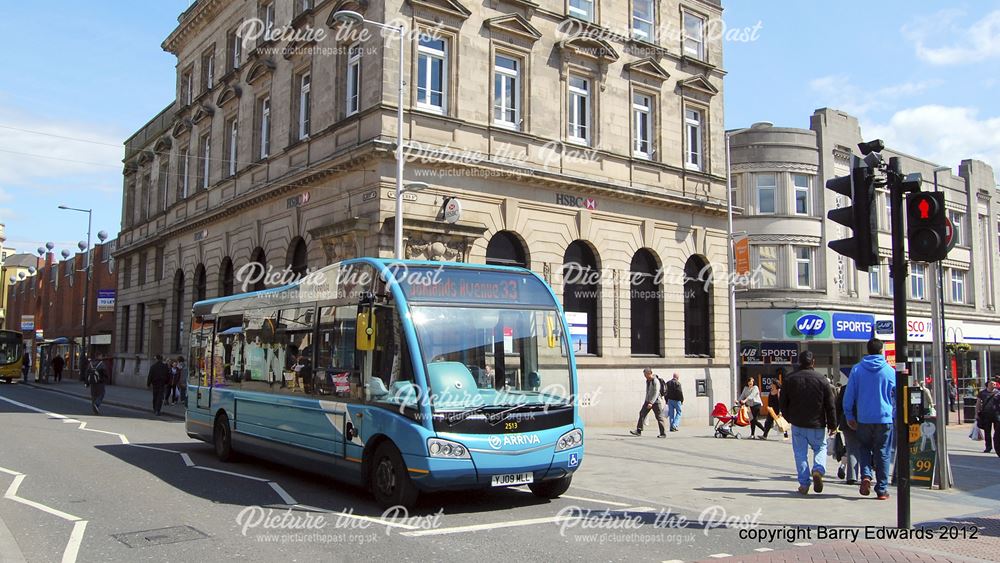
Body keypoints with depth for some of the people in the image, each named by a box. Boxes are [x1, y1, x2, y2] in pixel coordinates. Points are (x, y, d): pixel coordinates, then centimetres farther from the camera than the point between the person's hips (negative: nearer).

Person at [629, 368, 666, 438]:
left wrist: (651, 403, -29)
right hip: (648, 401, 8)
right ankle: (638, 431, -2)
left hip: (656, 402, -8)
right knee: (642, 414, -1)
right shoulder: (647, 380, 9)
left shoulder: (656, 381, -18)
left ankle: (663, 433, 7)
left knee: (659, 417, -2)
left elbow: (656, 393, -23)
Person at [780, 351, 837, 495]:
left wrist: (789, 418, 20)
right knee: (820, 448, 17)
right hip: (817, 424, -1)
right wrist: (832, 425, 7)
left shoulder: (790, 379, 0)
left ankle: (804, 484, 5)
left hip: (797, 424, 1)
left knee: (800, 452, 7)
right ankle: (818, 470, -9)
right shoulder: (822, 380, -5)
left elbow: (782, 402, 5)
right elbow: (830, 405, -2)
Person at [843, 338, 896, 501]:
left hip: (864, 418, 0)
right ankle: (882, 489, 8)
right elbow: (897, 396, 7)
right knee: (882, 453, 6)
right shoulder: (890, 371, 0)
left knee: (864, 447, 17)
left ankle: (866, 475, -5)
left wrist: (849, 416, 9)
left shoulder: (857, 370, 0)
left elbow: (849, 395, 1)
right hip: (885, 418, 0)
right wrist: (896, 417, 18)